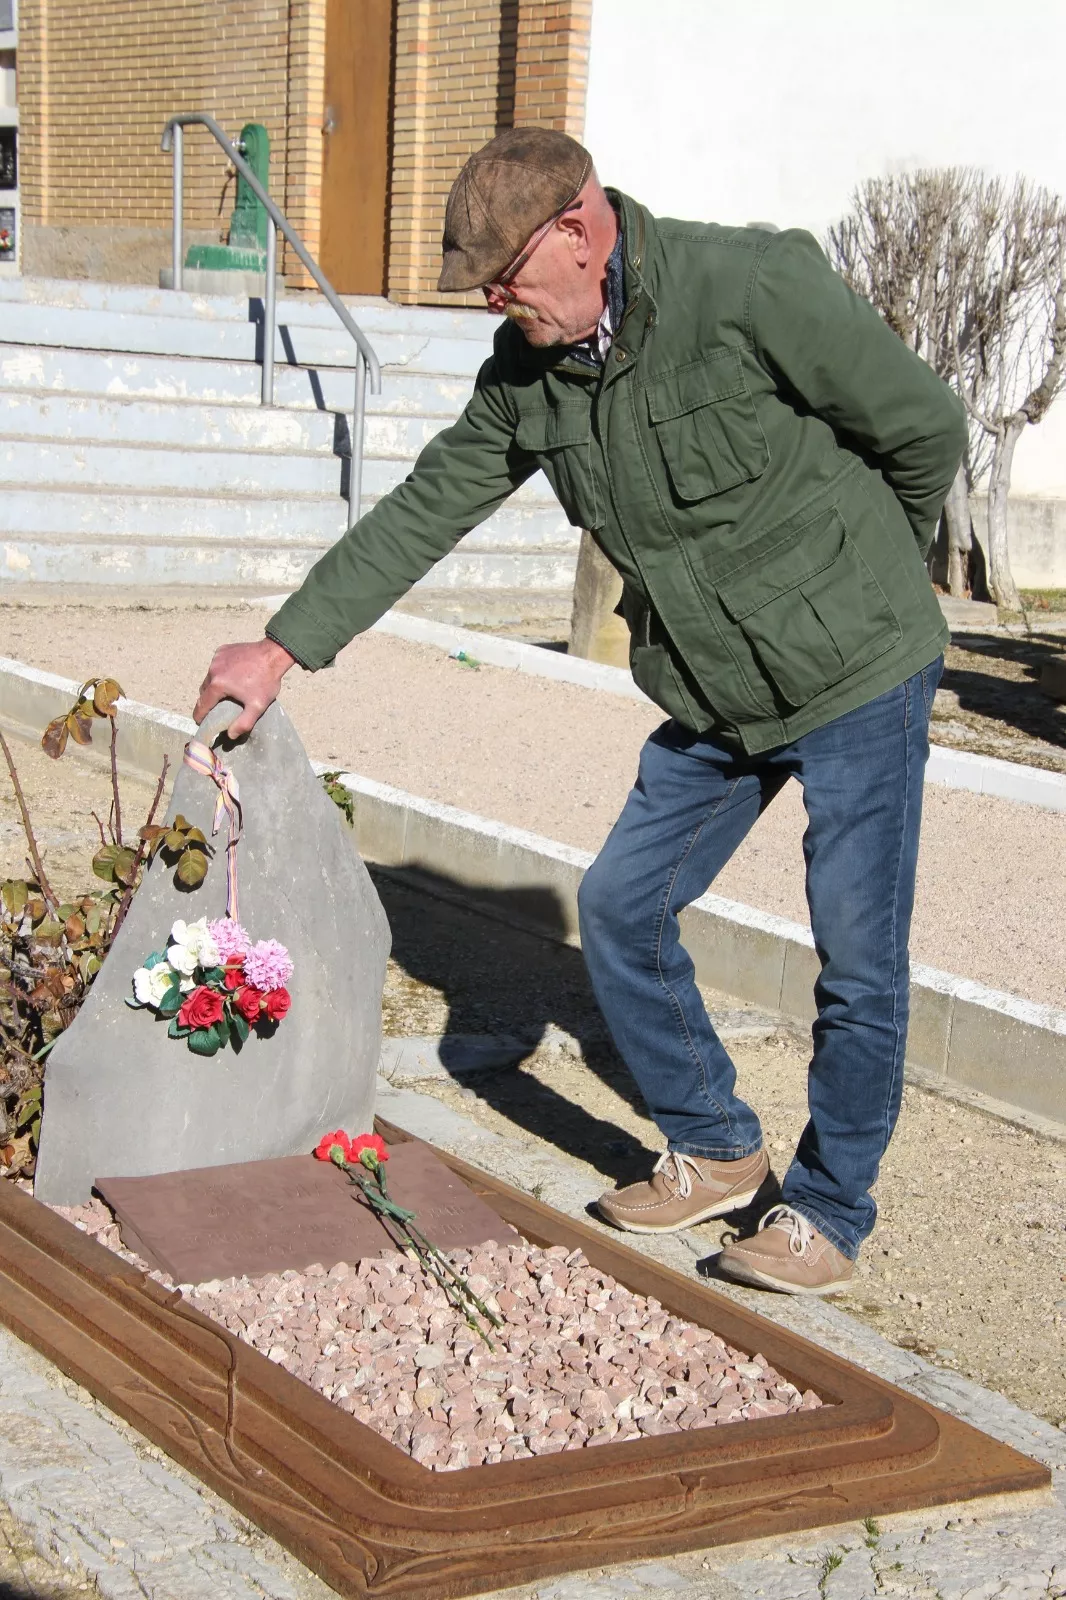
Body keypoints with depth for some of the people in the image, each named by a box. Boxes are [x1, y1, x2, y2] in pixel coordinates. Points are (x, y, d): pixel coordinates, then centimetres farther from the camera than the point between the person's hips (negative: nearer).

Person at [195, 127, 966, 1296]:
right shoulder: (529, 366, -2)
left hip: (860, 677, -6)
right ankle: (715, 1151, 27)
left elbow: (926, 428, -12)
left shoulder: (754, 288, -22)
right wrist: (284, 647, 4)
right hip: (713, 704, 7)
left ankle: (827, 1210, 19)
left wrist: (860, 576, 6)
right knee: (619, 909, 7)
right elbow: (426, 509, 6)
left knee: (856, 965, 0)